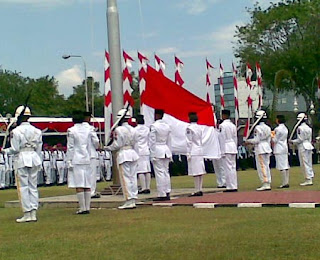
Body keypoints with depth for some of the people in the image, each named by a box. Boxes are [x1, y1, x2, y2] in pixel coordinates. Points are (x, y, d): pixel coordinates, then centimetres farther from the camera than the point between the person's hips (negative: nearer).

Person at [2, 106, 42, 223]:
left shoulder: (16, 131, -10)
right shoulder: (36, 131, 6)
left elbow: (15, 149, -10)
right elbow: (38, 148, 9)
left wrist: (5, 151, 8)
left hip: (22, 158, -5)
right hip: (34, 157, 5)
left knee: (23, 187, 0)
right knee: (33, 186, 9)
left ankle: (27, 214, 0)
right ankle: (33, 213, 9)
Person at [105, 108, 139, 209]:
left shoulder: (119, 130, -12)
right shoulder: (132, 129, 9)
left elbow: (117, 145, -11)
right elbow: (134, 143, 13)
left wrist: (106, 148, 2)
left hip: (123, 154, -7)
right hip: (133, 153, 7)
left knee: (125, 178, -4)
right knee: (133, 177, 9)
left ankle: (129, 201, -4)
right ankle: (133, 200, 12)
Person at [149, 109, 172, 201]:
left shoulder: (153, 126, -11)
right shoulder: (167, 126, 8)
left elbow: (152, 142, -11)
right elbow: (169, 141, 13)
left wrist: (152, 155, -8)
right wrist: (169, 154, 18)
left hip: (157, 151, -6)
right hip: (166, 150, 6)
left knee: (159, 173, -4)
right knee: (166, 172, 10)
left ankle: (162, 194, -3)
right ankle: (167, 193, 13)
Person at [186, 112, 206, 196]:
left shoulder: (189, 128, -10)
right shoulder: (199, 127, 10)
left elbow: (189, 142, -11)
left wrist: (188, 153, -9)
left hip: (193, 151, -7)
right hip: (200, 151, 7)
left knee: (195, 172, -6)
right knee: (200, 171, 7)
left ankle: (197, 190, -6)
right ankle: (200, 189, 10)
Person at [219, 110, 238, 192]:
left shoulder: (222, 125, -10)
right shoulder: (233, 125, 11)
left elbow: (222, 138, -12)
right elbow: (235, 138, 15)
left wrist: (222, 151, -9)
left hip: (226, 148, -7)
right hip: (233, 146, 7)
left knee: (228, 167, -6)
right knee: (233, 167, 9)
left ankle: (231, 186, -7)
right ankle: (234, 186, 11)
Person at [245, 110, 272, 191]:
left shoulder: (258, 128, -13)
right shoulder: (268, 128, 11)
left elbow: (256, 140, -14)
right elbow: (269, 140, 15)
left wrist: (248, 141, 0)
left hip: (260, 149, -8)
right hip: (267, 147, 8)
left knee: (261, 166, -5)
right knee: (267, 166, 10)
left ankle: (265, 184, -9)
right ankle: (268, 184, 10)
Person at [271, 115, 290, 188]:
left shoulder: (278, 129, -14)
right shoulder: (285, 128, 13)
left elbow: (275, 140, -11)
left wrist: (271, 136, 6)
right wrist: (274, 135, 18)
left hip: (279, 150, -9)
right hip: (285, 149, 9)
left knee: (281, 167, -8)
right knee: (286, 166, 9)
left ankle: (284, 183, -9)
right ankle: (286, 182, 11)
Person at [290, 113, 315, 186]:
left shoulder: (300, 128, -13)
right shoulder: (309, 128, 14)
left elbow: (300, 139, -17)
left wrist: (292, 141, -5)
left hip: (302, 147, -9)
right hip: (309, 146, 9)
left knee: (304, 163, -6)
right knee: (309, 163, 11)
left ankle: (308, 180, -7)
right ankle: (310, 178, 13)